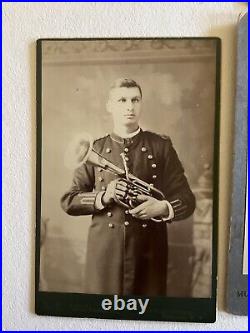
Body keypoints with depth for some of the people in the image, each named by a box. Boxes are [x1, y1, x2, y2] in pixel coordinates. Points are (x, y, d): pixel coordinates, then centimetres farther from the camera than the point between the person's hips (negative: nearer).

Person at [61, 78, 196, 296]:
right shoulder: (95, 149, 2)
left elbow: (187, 200, 1)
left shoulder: (161, 146, 0)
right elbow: (69, 201, 3)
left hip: (150, 252, 0)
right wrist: (102, 197, -15)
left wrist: (163, 208, -20)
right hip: (104, 252, 1)